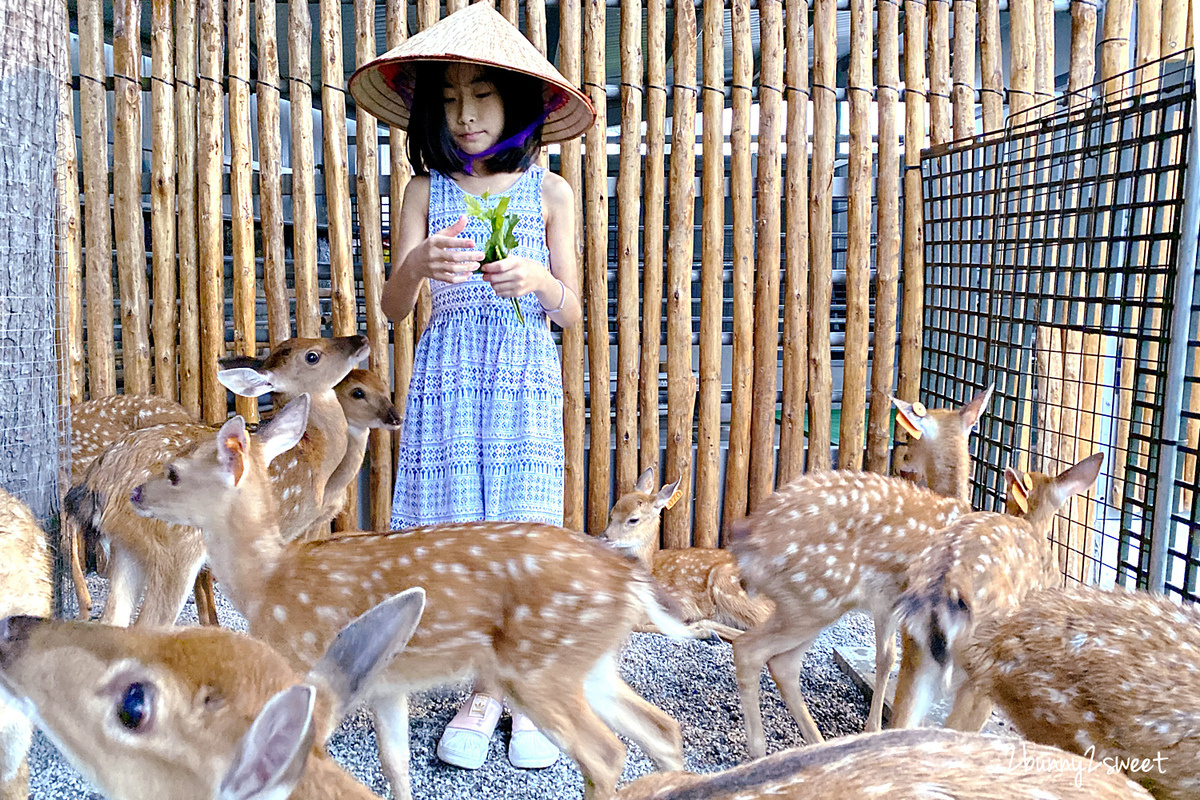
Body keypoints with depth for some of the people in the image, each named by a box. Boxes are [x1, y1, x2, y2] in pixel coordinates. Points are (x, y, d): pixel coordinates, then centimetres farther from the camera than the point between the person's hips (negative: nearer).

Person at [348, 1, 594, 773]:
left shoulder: (550, 191, 6)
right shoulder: (428, 189, 8)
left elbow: (572, 313, 5)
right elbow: (394, 305, 0)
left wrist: (539, 279, -17)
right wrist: (419, 263, -22)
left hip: (525, 376, -1)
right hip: (446, 375, 1)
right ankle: (485, 688, 18)